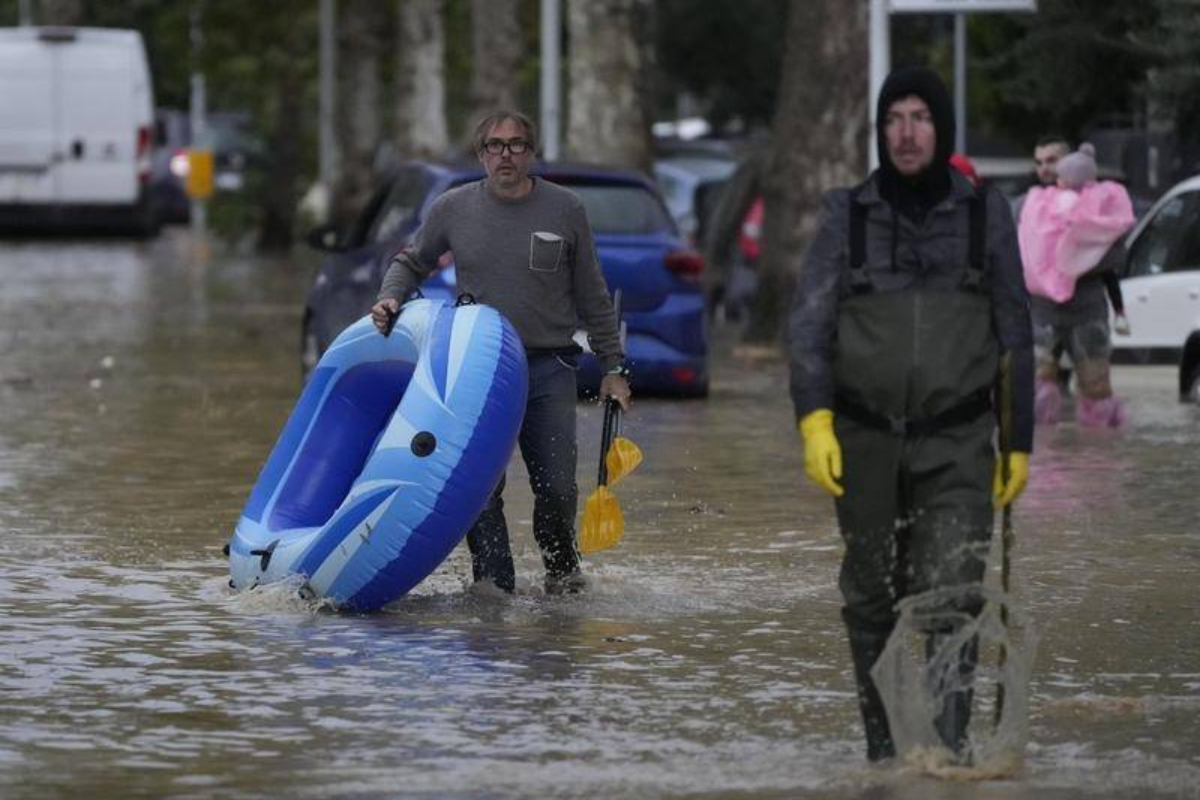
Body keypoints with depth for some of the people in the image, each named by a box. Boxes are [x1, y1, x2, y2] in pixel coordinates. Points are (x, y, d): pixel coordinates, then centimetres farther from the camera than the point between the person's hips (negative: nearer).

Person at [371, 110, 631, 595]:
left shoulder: (565, 210, 3)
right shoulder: (453, 209, 4)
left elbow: (592, 297, 9)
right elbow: (411, 263, 20)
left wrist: (613, 367, 8)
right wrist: (390, 299, -1)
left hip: (549, 370, -1)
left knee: (556, 488, -2)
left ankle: (562, 569, 23)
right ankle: (495, 588, 2)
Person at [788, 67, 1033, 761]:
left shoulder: (986, 214, 2)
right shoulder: (847, 214, 2)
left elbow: (1014, 336, 7)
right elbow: (810, 322, -4)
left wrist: (1020, 443, 6)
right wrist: (814, 421, -18)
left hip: (957, 445, -1)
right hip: (867, 442, 1)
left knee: (950, 601, -16)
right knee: (873, 602, 8)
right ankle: (886, 755, 23)